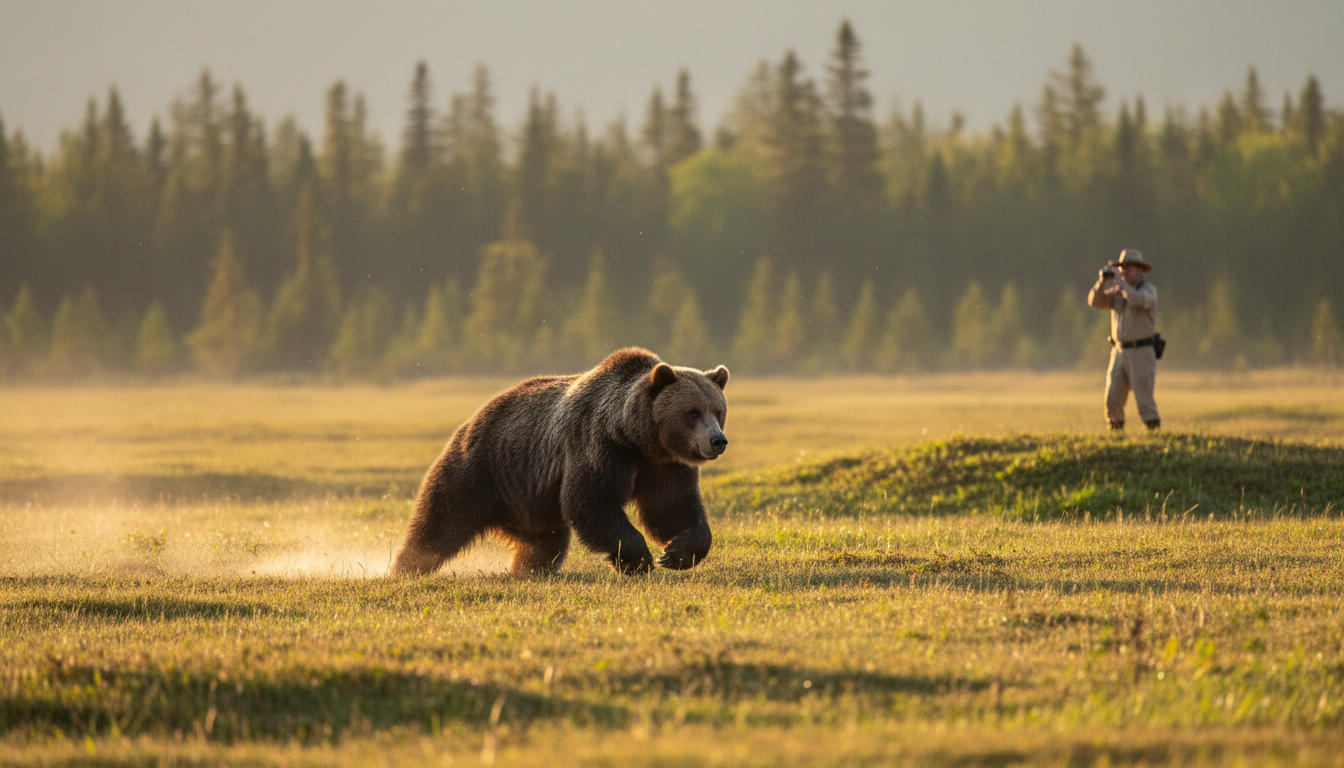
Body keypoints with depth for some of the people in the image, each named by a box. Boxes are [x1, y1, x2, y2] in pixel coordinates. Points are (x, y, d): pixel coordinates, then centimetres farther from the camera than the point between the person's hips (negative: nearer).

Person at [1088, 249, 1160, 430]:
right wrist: (1103, 281, -17)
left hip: (1141, 353, -6)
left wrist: (1118, 280, -26)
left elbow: (1138, 300, -30)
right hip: (1119, 352, 6)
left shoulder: (1149, 290, -8)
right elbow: (1095, 301, -1)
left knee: (1144, 400, -11)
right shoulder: (1117, 291, 10)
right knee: (1112, 401, 2)